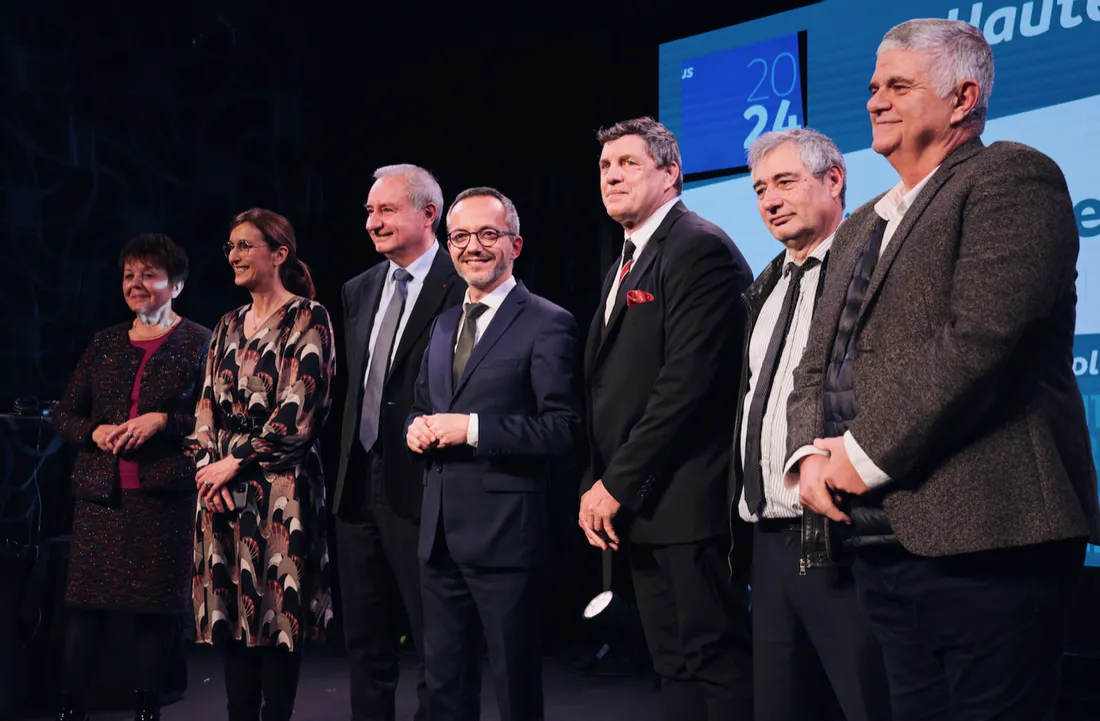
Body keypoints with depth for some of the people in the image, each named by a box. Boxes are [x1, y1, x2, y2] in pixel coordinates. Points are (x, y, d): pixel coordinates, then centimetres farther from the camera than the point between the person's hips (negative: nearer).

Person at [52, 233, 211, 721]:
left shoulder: (198, 342, 1)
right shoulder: (105, 343, 14)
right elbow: (65, 415, 17)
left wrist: (163, 420, -16)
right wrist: (95, 432, -3)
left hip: (165, 493, -3)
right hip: (101, 493, 4)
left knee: (156, 606, 1)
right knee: (86, 601, 2)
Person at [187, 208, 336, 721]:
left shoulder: (307, 319, -4)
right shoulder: (229, 326, 17)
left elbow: (299, 410, -12)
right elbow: (207, 406, 14)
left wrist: (236, 462, -9)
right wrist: (209, 464, -3)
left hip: (280, 487, -6)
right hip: (223, 489, 6)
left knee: (276, 613, -3)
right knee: (230, 611, 7)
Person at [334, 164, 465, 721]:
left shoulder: (462, 288, -9)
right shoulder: (359, 290, 14)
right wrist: (349, 468, 13)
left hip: (421, 488, -7)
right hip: (360, 486, 7)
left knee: (438, 652, 2)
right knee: (366, 649, 15)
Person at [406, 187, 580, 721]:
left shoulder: (547, 324, -8)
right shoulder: (444, 324, 16)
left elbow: (562, 430, -16)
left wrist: (470, 428, -20)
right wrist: (417, 427, 2)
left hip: (505, 533, -7)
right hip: (440, 531, 7)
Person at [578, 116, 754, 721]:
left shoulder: (701, 249, -10)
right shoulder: (628, 263, 20)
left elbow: (688, 381, -19)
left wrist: (618, 485, -16)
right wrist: (597, 484, 8)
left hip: (687, 502, -9)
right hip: (637, 507, 10)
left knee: (717, 665, -6)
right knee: (674, 668, 12)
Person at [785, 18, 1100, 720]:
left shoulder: (1011, 178, -5)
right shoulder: (861, 228, 24)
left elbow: (981, 339, -18)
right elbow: (819, 364, 22)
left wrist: (865, 455, -14)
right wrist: (810, 453, 1)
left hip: (984, 541, -8)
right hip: (882, 542, 8)